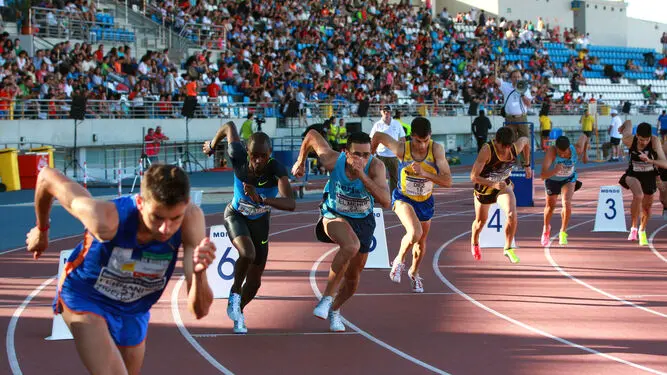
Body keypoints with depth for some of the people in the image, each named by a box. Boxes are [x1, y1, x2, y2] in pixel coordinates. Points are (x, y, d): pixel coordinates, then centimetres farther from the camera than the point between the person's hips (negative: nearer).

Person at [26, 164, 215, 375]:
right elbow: (49, 177, -21)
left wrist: (199, 273, -55)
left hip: (133, 311, 4)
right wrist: (41, 229, -2)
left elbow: (200, 310, -32)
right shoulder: (106, 220, -39)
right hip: (84, 297, -4)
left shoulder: (191, 220, -32)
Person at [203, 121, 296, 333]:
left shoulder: (276, 170, -35)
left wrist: (261, 200, -60)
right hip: (236, 215, -1)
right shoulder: (238, 157, -31)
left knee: (254, 281, 9)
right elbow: (229, 126, -11)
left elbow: (291, 204, -48)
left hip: (260, 220, 1)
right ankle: (234, 293, -4)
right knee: (248, 253, -33)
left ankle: (238, 310, 42)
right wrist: (211, 146, 7)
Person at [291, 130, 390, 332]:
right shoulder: (333, 160, -28)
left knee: (352, 277, 13)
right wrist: (300, 162, 5)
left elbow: (385, 202, -42)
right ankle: (326, 298, -22)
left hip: (362, 220, 2)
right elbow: (312, 135, -10)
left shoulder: (375, 166, -30)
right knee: (351, 246, -36)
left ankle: (335, 310, 44)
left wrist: (362, 175, -48)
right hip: (334, 215, -2)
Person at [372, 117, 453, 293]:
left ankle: (414, 273, 49)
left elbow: (448, 181, -28)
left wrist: (424, 173, -40)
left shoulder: (436, 149, -24)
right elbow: (378, 136, -8)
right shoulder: (401, 149, -25)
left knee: (421, 241, 20)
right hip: (403, 198, -3)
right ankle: (399, 260, 3)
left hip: (425, 201, 3)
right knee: (415, 233, -29)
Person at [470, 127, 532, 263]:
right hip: (484, 186, -2)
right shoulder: (487, 150, -35)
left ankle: (508, 248, -2)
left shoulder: (516, 147, -22)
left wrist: (527, 165, 8)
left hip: (504, 185, 2)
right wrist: (494, 184, -47)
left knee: (512, 214, -23)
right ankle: (474, 243, 53)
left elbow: (526, 140, 5)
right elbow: (473, 176, -35)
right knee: (481, 220, 18)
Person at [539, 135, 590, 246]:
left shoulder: (576, 150, -32)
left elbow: (583, 137, -7)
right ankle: (546, 228, 47)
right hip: (552, 179, 0)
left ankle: (563, 232, 0)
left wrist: (585, 154, -2)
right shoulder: (551, 152, -41)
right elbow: (543, 175, -50)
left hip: (569, 179, 0)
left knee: (567, 203, -22)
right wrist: (554, 171, -68)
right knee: (550, 206, 15)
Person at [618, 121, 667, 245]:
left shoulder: (655, 141, -27)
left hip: (649, 176, 1)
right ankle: (633, 228, -14)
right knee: (638, 196, -32)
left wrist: (650, 160, -47)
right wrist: (623, 127, 20)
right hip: (633, 174, -1)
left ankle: (642, 231, 46)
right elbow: (629, 122, -3)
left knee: (647, 206, 16)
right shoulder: (629, 140, -23)